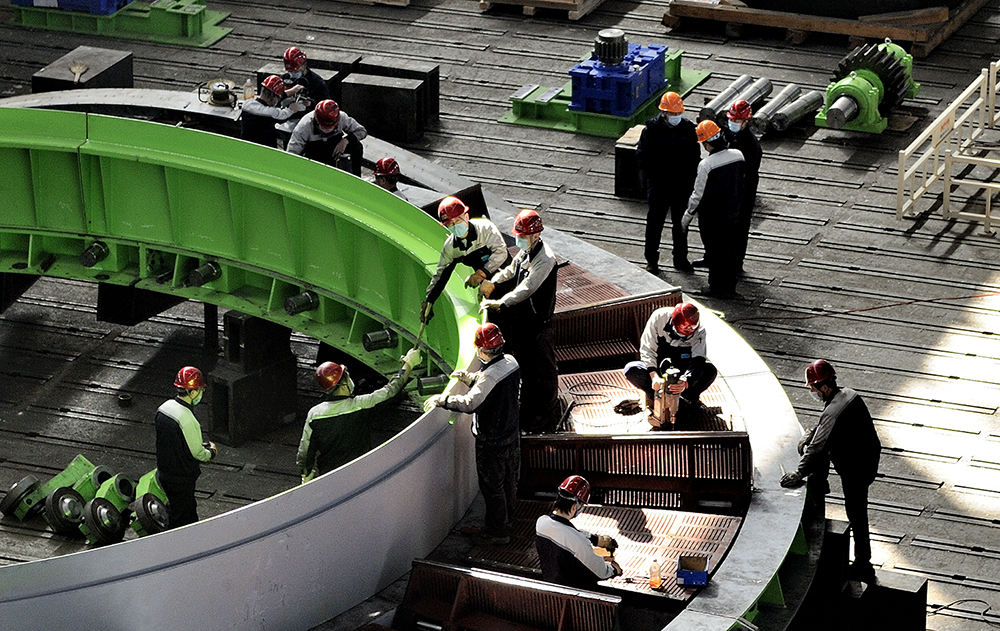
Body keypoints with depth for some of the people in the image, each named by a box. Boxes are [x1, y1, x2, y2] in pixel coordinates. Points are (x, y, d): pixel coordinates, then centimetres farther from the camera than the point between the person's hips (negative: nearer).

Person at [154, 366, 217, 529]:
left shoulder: (164, 408, -1)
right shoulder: (187, 420, -29)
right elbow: (197, 453, -20)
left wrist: (201, 446, 13)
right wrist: (211, 452, 1)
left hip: (164, 472, 9)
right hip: (182, 478, -9)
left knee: (190, 511, 24)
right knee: (179, 518, 7)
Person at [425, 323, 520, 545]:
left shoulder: (490, 376, -31)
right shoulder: (510, 362, -5)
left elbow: (469, 403, -38)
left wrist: (442, 399, -27)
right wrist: (469, 378, 11)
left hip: (491, 441, -8)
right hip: (512, 433, 8)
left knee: (492, 485, 7)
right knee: (509, 479, 24)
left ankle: (498, 531, 18)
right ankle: (506, 517, 44)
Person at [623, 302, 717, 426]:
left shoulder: (699, 331, -20)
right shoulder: (659, 317, -20)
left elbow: (698, 360, -29)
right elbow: (647, 349, -18)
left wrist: (685, 382, -50)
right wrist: (654, 376, -35)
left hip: (684, 372, -1)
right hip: (658, 369, 1)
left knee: (710, 370, -32)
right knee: (631, 370, -30)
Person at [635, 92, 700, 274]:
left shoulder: (688, 128, -4)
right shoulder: (651, 129, -11)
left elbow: (695, 156, 5)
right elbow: (642, 156, -7)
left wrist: (689, 178, -2)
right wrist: (654, 176, -14)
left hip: (682, 186, 2)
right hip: (658, 186, -2)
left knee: (680, 223, 13)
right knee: (655, 222, 8)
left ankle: (680, 258, 26)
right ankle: (651, 259, 20)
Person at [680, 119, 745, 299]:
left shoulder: (706, 165, -25)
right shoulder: (738, 156, -7)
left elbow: (698, 195, -18)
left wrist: (687, 216, -5)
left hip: (712, 217, -6)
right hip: (732, 213, 6)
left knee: (714, 251, 9)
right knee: (728, 249, 19)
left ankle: (716, 287, 19)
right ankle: (729, 286, 29)